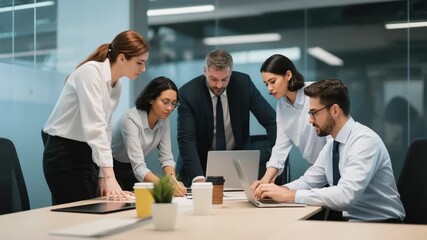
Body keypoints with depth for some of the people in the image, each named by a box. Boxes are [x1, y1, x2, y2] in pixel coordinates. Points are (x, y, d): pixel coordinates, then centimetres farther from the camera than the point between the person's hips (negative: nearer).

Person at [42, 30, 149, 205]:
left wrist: (102, 175, 6)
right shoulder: (91, 72, -18)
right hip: (63, 154, -8)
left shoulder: (117, 86, 8)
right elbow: (94, 126, -28)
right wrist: (110, 177, -34)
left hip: (86, 154, 8)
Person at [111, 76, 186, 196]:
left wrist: (172, 180, -25)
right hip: (111, 171, -6)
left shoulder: (164, 119, -6)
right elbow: (138, 167, -33)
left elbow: (166, 157, -5)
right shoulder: (131, 119, -26)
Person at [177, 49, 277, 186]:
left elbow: (271, 120, -7)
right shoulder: (188, 93, -15)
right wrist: (198, 177, -35)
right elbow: (187, 139, -21)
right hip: (202, 166, -1)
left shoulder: (243, 83, -9)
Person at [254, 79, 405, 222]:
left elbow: (346, 195, -31)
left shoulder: (365, 141, -21)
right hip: (349, 220, 7)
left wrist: (290, 195, -29)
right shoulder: (332, 143, 5)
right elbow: (309, 181, 10)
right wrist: (281, 190, -11)